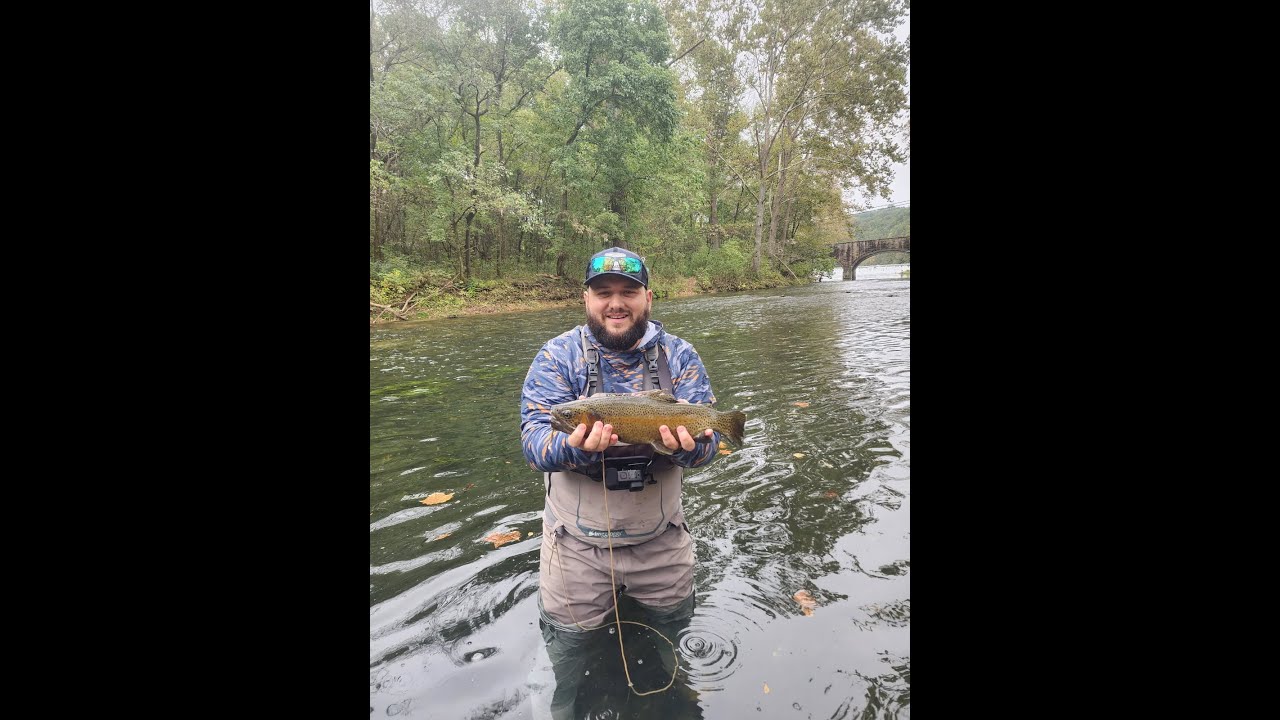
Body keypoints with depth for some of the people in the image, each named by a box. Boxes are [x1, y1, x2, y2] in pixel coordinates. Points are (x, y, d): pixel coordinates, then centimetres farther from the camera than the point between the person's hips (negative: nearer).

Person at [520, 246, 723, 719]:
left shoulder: (679, 356, -4)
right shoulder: (557, 357, -9)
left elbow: (707, 438, -10)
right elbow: (534, 440, -18)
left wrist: (691, 446, -35)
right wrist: (575, 447, -40)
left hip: (661, 540, 2)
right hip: (577, 546, -1)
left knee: (665, 647, 24)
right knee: (571, 655, 16)